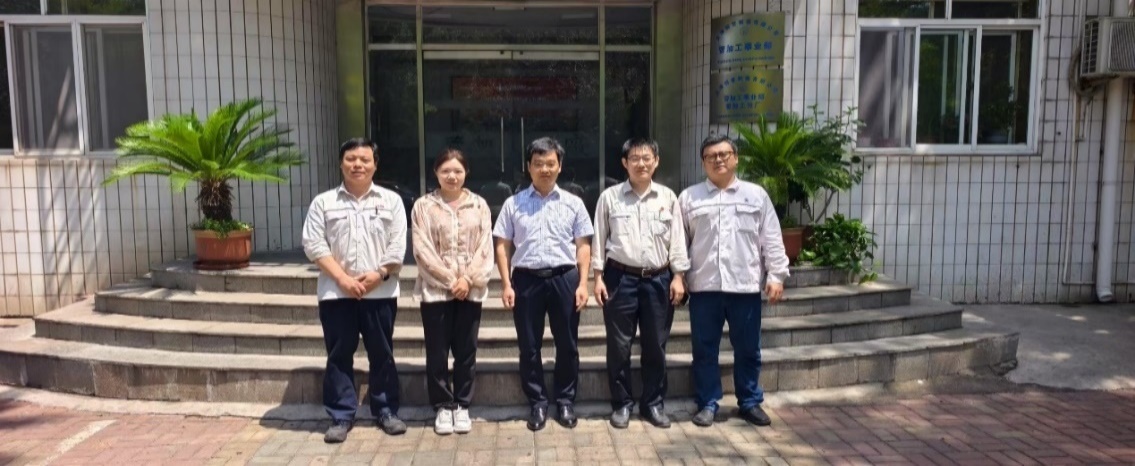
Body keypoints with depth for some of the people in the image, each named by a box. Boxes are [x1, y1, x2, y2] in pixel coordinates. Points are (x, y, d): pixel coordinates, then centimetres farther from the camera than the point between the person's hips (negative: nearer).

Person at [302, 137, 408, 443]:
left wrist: (379, 274, -13)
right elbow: (313, 244, -2)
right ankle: (341, 417, 16)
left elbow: (398, 245, 0)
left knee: (382, 354, 7)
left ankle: (386, 412, 20)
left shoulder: (391, 200, 6)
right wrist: (343, 278, -11)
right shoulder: (323, 202, 6)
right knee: (339, 355, 5)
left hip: (380, 293, 0)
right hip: (336, 293, 0)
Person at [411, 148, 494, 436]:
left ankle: (462, 405, 19)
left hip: (471, 289, 1)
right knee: (437, 351, 4)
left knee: (466, 350, 7)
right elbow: (422, 250, -6)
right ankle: (443, 406, 18)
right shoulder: (423, 206, 1)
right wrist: (450, 280, -11)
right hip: (435, 289, -1)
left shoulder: (479, 205, 7)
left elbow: (485, 247, 1)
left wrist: (468, 279, -11)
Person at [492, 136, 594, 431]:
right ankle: (538, 403, 21)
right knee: (529, 347, 7)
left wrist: (582, 283, -4)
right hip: (526, 279, 0)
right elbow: (502, 246, 5)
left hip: (564, 278, 0)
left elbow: (583, 245, 5)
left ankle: (566, 401, 23)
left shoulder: (573, 203, 6)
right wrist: (506, 284, -3)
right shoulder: (514, 204, 5)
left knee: (567, 345, 7)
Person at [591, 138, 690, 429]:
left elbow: (677, 239, 6)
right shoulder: (609, 197, 0)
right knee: (619, 345, 5)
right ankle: (622, 403, 20)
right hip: (620, 278, -1)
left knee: (655, 346, 8)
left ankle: (653, 403, 23)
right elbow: (599, 239, 2)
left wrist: (678, 277, 0)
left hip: (658, 279, 2)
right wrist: (598, 277, -3)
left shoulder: (668, 197, 5)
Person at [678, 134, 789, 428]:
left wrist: (776, 275, -2)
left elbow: (771, 239, 5)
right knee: (705, 349, 7)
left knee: (748, 349, 10)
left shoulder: (756, 195, 7)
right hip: (703, 287, 0)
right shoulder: (689, 197, 7)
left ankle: (750, 403, 26)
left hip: (745, 285, 0)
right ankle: (707, 404, 20)